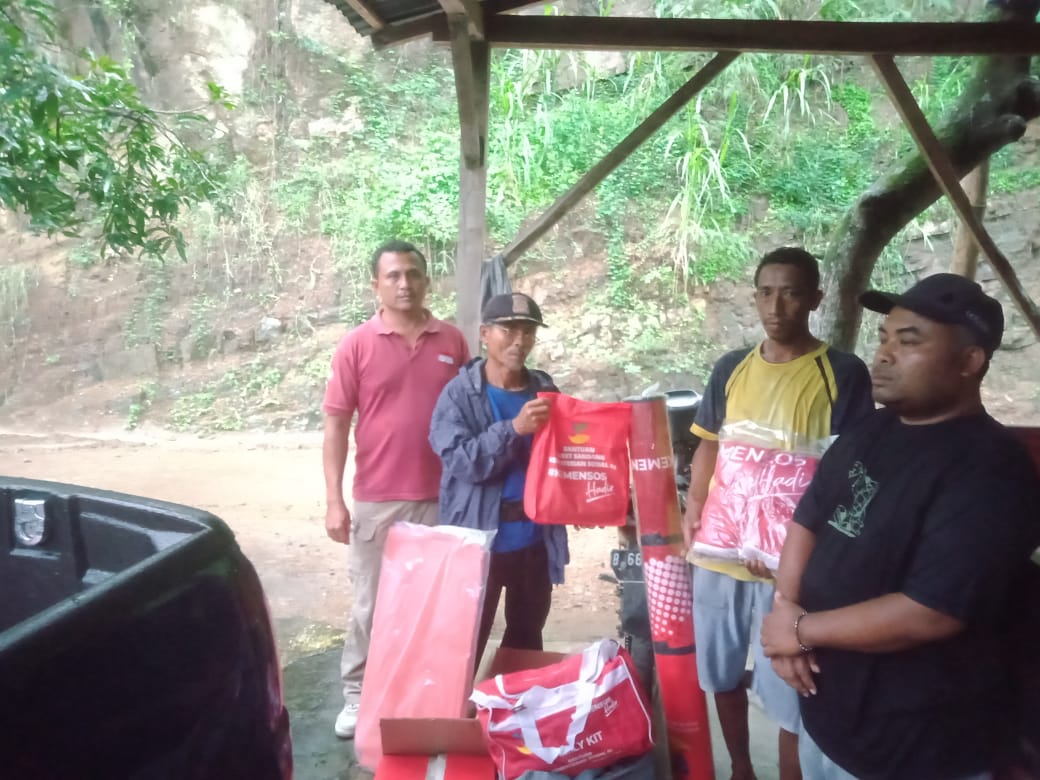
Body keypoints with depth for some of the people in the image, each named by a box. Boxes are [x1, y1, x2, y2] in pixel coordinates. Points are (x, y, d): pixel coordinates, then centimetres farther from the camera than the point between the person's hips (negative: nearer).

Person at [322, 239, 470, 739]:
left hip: (441, 498, 2)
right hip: (377, 500, -2)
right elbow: (336, 426, -3)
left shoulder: (453, 342, 3)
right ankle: (357, 696, 28)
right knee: (370, 602, 11)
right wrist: (334, 501, -7)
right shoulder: (356, 345, -3)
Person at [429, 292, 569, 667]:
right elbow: (460, 461, -18)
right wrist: (514, 428, -28)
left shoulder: (543, 389, 5)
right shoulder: (459, 393, -8)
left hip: (535, 539, 5)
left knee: (527, 641, 21)